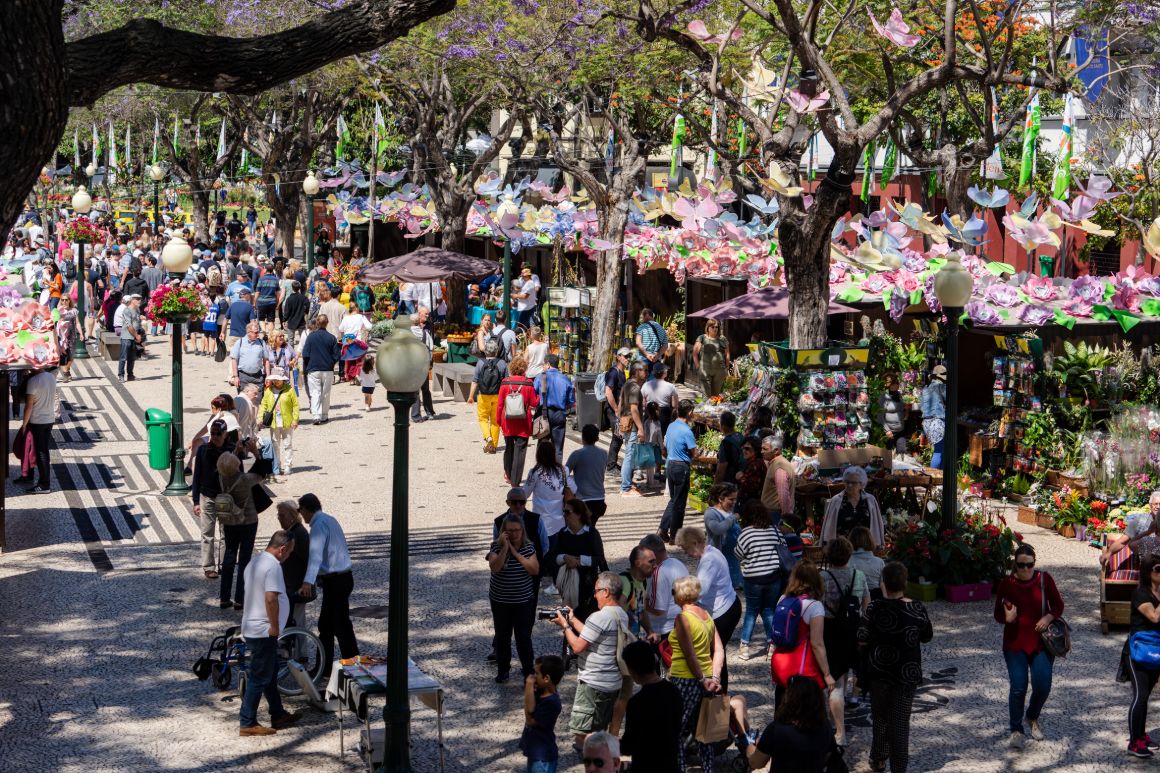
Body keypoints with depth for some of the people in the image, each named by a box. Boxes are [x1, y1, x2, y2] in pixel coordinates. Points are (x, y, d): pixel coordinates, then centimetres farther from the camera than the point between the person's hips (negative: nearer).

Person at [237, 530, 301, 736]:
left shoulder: (255, 563, 13)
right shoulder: (273, 566, -19)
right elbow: (271, 598, -29)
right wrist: (274, 626, -19)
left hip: (252, 628, 10)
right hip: (264, 632, -10)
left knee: (270, 675, 19)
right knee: (259, 678, -3)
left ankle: (278, 715, 29)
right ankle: (247, 723, 1)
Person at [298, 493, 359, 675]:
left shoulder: (319, 525, -17)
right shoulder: (329, 520, 15)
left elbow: (316, 554, -32)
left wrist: (308, 582, -42)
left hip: (335, 581, -10)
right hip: (342, 577, 10)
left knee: (341, 627, -4)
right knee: (325, 626, 15)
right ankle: (324, 669, 21)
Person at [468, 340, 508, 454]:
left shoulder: (480, 363, -8)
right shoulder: (502, 363, -5)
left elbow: (475, 381, -7)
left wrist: (471, 396, -1)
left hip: (484, 396, -1)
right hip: (498, 396, 1)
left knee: (483, 418, 12)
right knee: (495, 420, 11)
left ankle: (488, 437, -12)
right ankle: (493, 445, 14)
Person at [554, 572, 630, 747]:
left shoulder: (599, 617, -20)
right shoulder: (622, 616, 8)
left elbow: (578, 646, -18)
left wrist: (565, 625, -4)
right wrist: (573, 620, 15)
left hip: (593, 684, -9)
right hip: (614, 682, 9)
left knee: (582, 733, -5)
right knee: (600, 730, 19)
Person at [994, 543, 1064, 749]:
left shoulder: (1044, 579, -2)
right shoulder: (1006, 584, -5)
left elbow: (1058, 605, 7)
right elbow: (998, 614, 1)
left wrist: (1048, 618, -12)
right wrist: (1007, 618, -22)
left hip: (1041, 642, 1)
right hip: (1015, 644, -1)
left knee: (1043, 684, -5)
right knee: (1018, 687, -9)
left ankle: (1032, 717, 27)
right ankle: (1016, 731, 6)